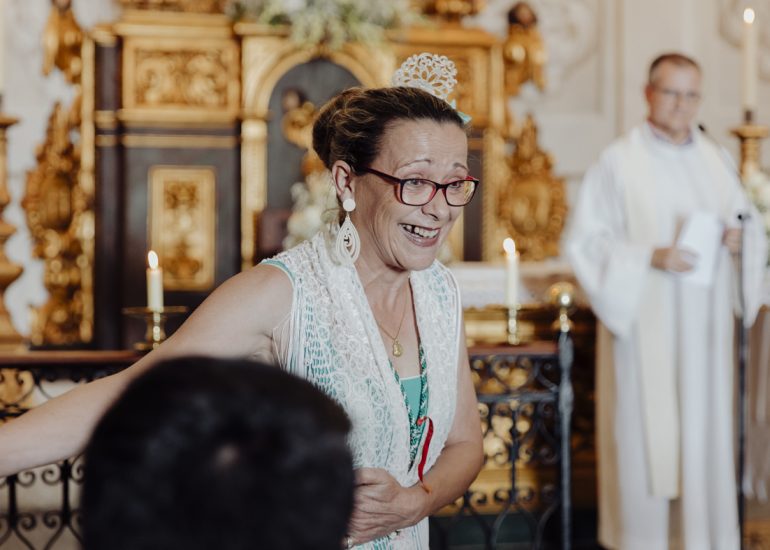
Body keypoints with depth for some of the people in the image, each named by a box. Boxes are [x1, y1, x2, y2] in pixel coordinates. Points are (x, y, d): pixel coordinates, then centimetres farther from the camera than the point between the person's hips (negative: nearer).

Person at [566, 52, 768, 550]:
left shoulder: (716, 161, 11)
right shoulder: (619, 163, -4)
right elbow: (586, 241, -8)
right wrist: (650, 257, -20)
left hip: (703, 328, 4)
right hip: (644, 325, -4)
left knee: (705, 431, 6)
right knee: (645, 436, -1)